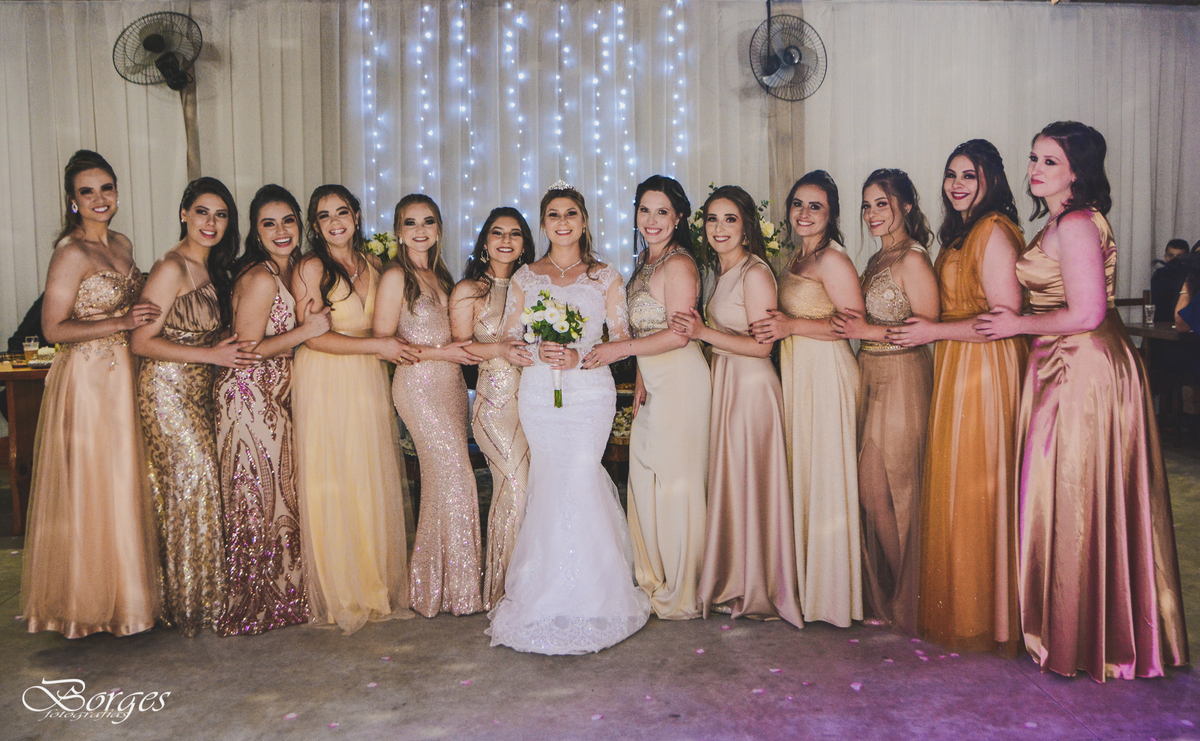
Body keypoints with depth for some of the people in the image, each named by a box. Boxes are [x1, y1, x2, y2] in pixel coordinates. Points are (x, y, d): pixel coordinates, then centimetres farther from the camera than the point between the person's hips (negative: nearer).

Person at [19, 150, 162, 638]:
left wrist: (150, 307, 7)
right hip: (87, 378, -8)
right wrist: (121, 322, -21)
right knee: (90, 487, 3)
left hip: (121, 376, 8)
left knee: (123, 482, 14)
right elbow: (54, 328, -15)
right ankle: (89, 600, 18)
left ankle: (124, 589, 27)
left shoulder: (121, 244, 10)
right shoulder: (71, 253, -13)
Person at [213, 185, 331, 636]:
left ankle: (277, 596, 25)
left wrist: (306, 318, 2)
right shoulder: (261, 278, -17)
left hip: (274, 399, 9)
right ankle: (253, 608, 12)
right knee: (256, 500, -1)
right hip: (248, 399, -9)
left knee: (276, 495, 13)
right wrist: (306, 330, -16)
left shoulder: (288, 270, 12)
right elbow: (247, 350, -18)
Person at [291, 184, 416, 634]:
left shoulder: (372, 266, 13)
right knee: (332, 486, -1)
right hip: (325, 384, -5)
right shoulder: (310, 268, -5)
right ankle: (339, 594, 11)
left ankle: (378, 586, 18)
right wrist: (377, 345, -13)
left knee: (376, 482, 6)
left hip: (369, 382, 5)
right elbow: (313, 337, -11)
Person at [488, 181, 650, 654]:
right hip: (538, 394, 1)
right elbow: (509, 339, 9)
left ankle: (588, 594, 6)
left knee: (578, 479, -11)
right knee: (551, 483, 1)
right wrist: (538, 352, -12)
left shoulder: (605, 278, 8)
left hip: (590, 392, -1)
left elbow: (622, 340, 4)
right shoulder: (525, 277, 11)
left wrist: (580, 356, -13)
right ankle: (548, 599, 16)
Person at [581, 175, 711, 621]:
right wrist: (639, 381, 15)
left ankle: (681, 596, 12)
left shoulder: (678, 264, -12)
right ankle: (652, 582, 25)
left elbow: (678, 335, -17)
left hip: (679, 381, -9)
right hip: (654, 383, 9)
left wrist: (620, 349, -16)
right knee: (644, 479, 11)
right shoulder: (647, 262, 17)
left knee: (675, 482, -1)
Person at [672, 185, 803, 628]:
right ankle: (734, 583, 25)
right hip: (724, 384, 9)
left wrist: (703, 333, -18)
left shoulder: (755, 273, -13)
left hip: (750, 386, -9)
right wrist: (700, 330, 4)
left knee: (748, 484, 0)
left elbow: (761, 345, -17)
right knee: (726, 483, 13)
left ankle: (755, 589, 14)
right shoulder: (723, 272, 15)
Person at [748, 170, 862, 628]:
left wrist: (791, 325, -20)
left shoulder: (832, 259, -12)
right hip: (796, 372, 9)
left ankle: (830, 590, 10)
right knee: (802, 472, 11)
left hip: (826, 375, -9)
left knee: (824, 474, -2)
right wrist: (774, 326, 9)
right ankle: (806, 579, 21)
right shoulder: (797, 257, 16)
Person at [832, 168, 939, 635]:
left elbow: (928, 326, -17)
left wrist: (868, 331, -18)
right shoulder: (879, 259, 16)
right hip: (871, 375, 8)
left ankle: (901, 603, 14)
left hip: (902, 378, -8)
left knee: (890, 487, -2)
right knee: (872, 487, 10)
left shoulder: (912, 259, -11)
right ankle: (882, 596, 22)